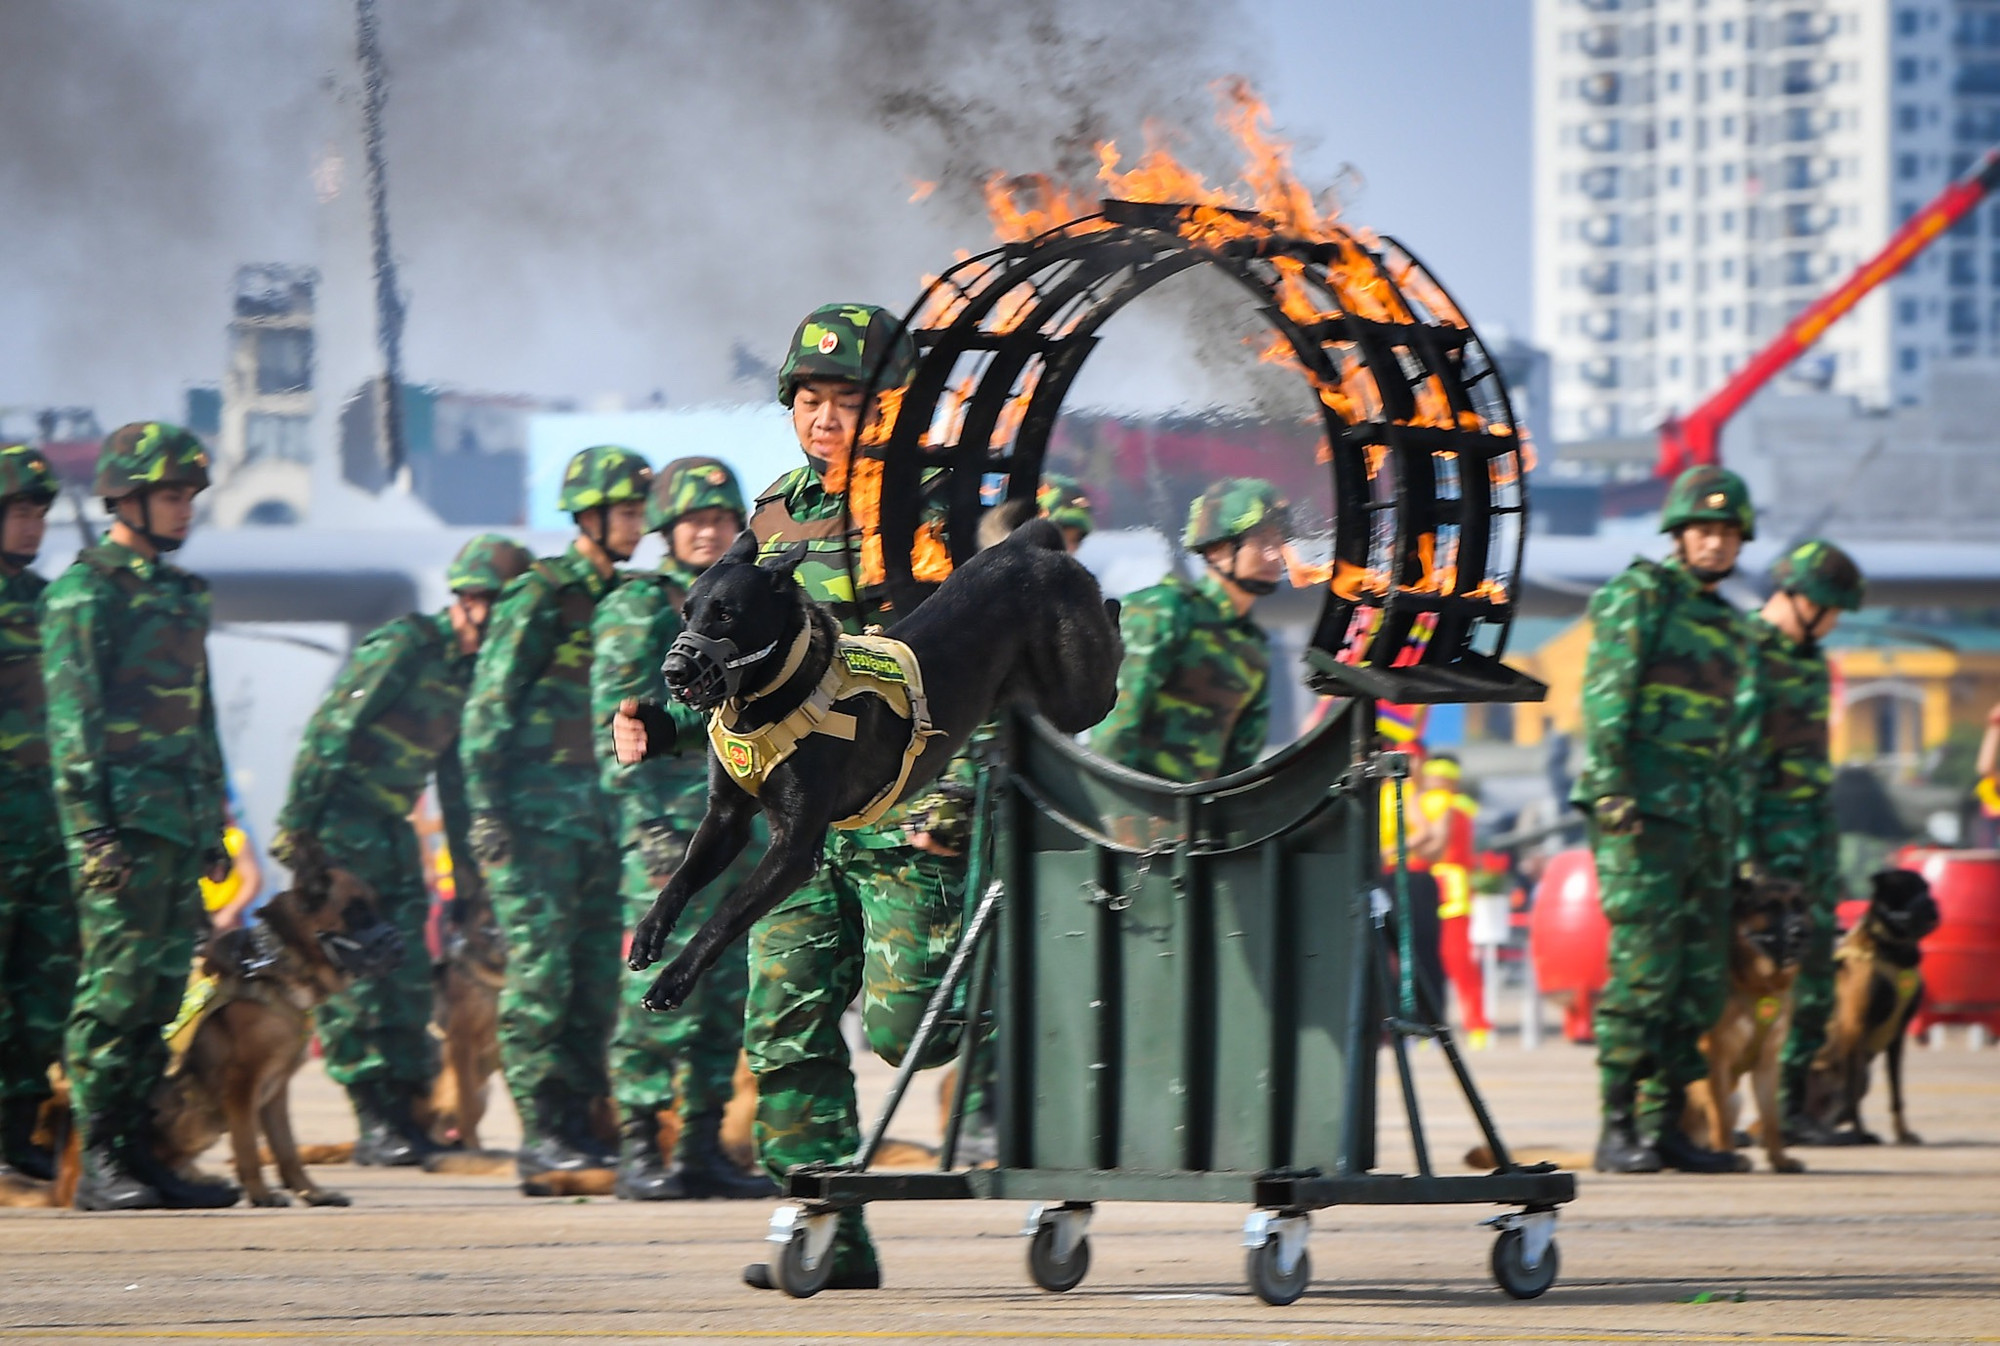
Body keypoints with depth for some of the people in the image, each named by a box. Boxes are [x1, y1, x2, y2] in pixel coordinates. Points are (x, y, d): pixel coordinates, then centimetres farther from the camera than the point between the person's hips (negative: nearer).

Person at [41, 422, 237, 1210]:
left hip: (182, 820, 8)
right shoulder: (85, 591, -6)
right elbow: (72, 716, -11)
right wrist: (92, 827, -18)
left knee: (160, 995, 7)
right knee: (116, 989, -9)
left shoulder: (183, 594, 19)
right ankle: (100, 1161, -8)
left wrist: (214, 826, 21)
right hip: (123, 817, -8)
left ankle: (138, 1152, 10)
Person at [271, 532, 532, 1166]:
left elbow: (457, 780, 22)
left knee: (409, 971, 3)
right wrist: (296, 823, -19)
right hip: (339, 823, -8)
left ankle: (405, 1109, 9)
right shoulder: (404, 645, -11)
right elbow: (329, 728, -15)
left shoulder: (471, 673, 13)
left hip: (392, 828, 8)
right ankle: (374, 1120, -10)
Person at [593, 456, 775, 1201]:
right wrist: (646, 820, -16)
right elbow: (616, 726, -7)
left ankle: (704, 1147, 10)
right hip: (669, 823, -7)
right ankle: (638, 1148, -9)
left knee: (728, 989, 6)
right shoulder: (636, 609, -1)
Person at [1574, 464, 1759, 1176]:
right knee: (1642, 970, -12)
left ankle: (1665, 1125, 11)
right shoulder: (1638, 595, -2)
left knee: (1701, 977, 6)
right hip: (1641, 811, -8)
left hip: (1704, 817, 8)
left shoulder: (1730, 627, 21)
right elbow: (1604, 696, -10)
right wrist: (1611, 791, -19)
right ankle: (1617, 1129, -10)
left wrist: (1735, 833, 19)